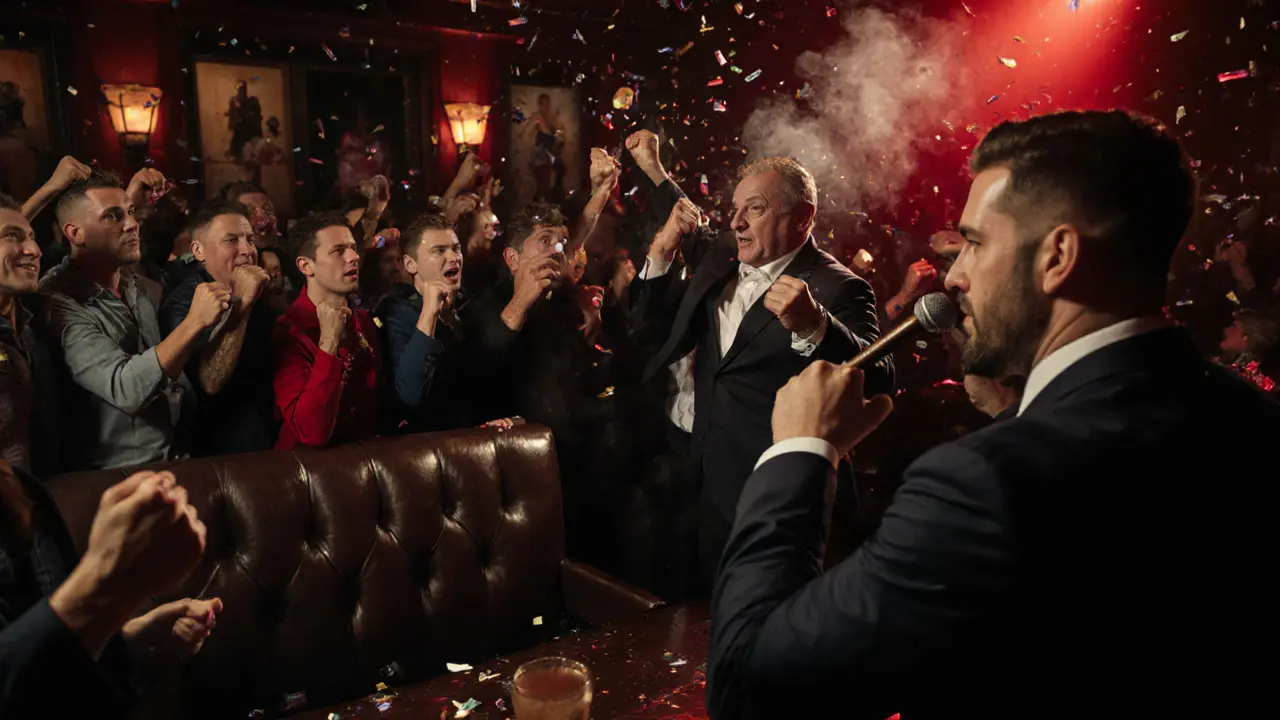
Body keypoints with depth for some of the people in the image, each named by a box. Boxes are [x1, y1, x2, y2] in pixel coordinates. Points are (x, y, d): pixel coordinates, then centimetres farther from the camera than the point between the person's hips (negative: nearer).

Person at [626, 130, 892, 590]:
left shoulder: (837, 290, -15)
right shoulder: (722, 269, 8)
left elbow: (878, 382, -29)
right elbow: (651, 319, 14)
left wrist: (813, 326, -45)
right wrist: (662, 252, -1)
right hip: (714, 491, 7)